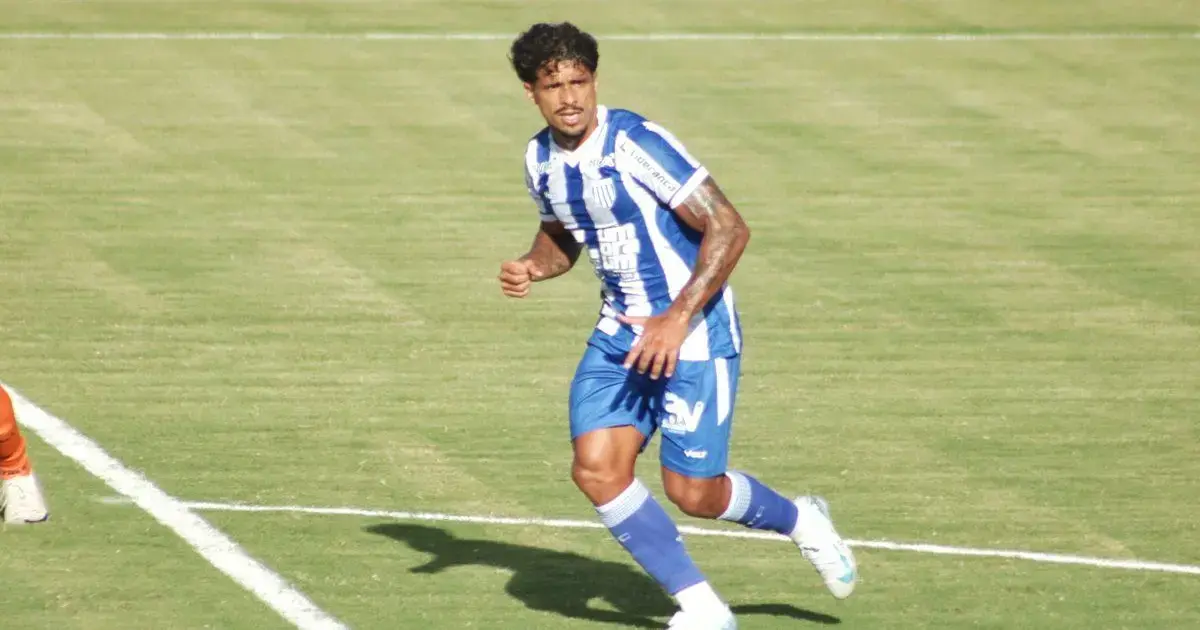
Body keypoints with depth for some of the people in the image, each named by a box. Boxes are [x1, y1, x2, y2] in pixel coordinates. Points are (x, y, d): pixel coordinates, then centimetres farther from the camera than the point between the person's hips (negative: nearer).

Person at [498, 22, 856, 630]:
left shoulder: (636, 144, -21)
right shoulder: (540, 159, 3)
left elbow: (729, 228, -21)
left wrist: (677, 319, -25)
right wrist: (533, 267, -1)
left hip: (694, 332, -7)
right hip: (621, 332, 7)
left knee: (692, 492, -6)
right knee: (597, 468, -10)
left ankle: (802, 521, 26)